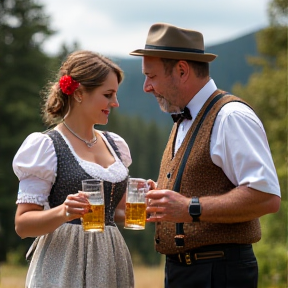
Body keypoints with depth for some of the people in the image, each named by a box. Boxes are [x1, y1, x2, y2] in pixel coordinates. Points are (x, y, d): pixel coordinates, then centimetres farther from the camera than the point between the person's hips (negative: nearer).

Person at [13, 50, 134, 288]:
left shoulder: (115, 144, 12)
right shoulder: (45, 146, -7)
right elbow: (22, 224, -10)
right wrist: (63, 212, -28)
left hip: (110, 263, 6)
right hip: (65, 268, -6)